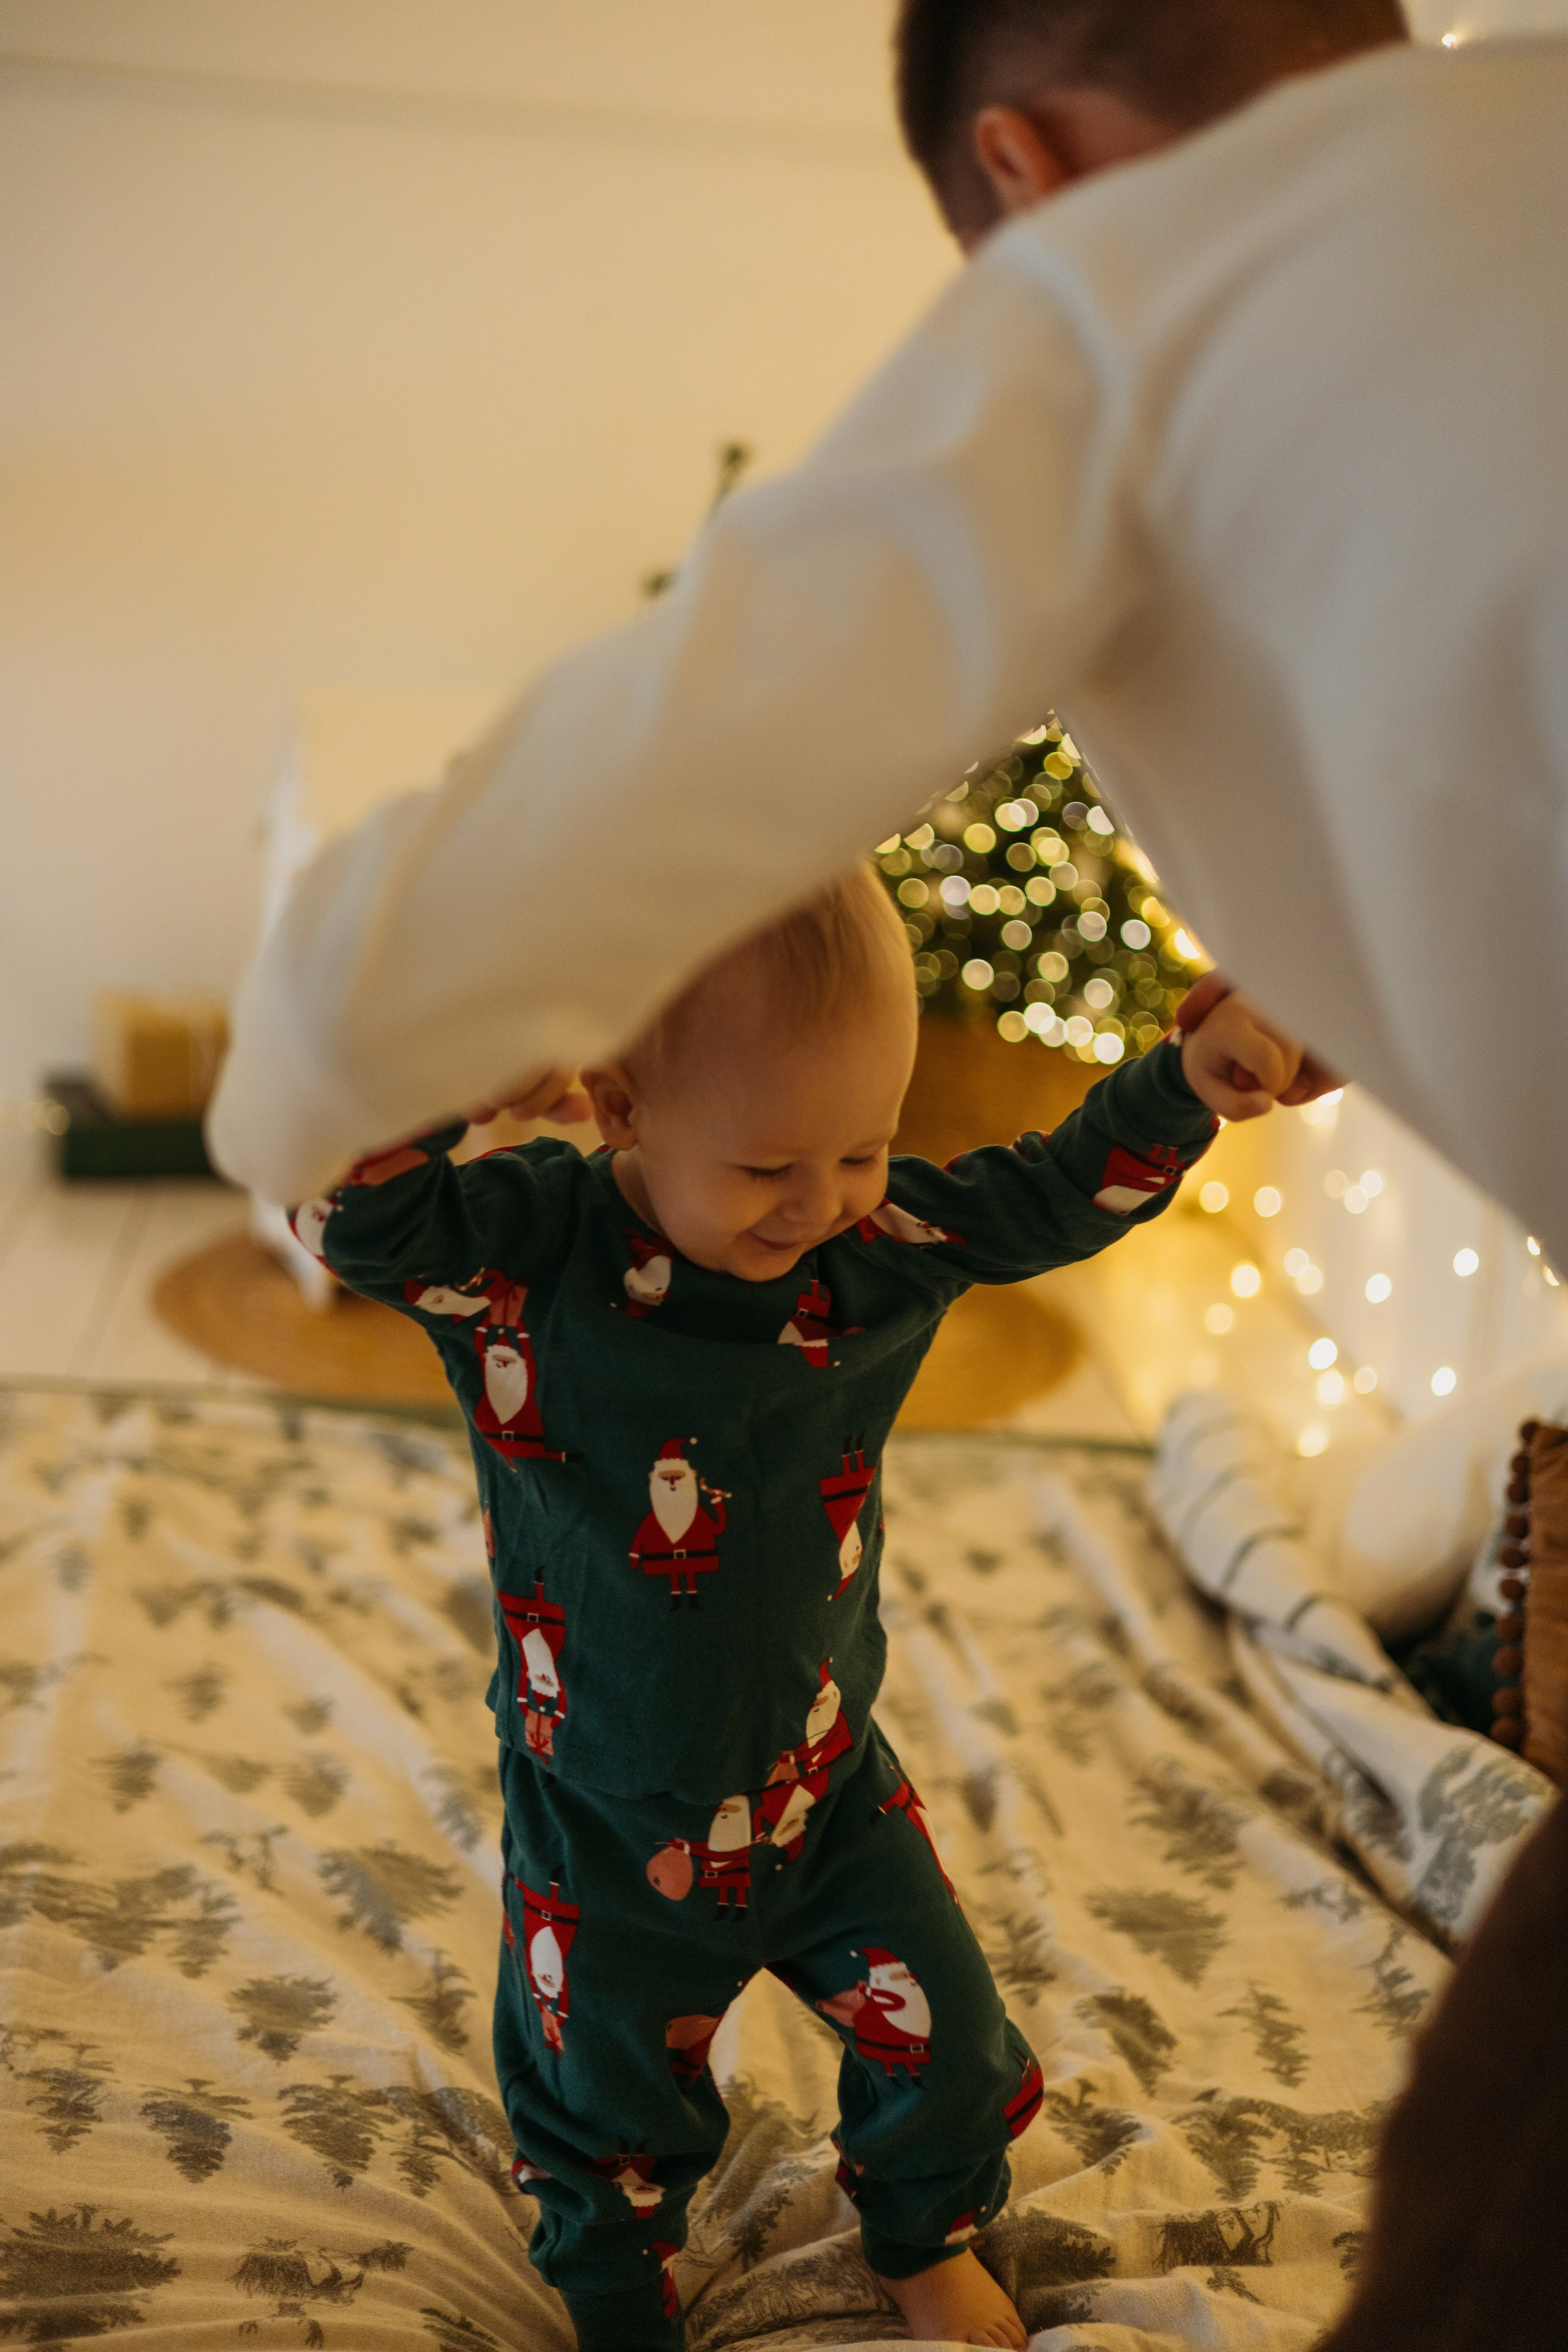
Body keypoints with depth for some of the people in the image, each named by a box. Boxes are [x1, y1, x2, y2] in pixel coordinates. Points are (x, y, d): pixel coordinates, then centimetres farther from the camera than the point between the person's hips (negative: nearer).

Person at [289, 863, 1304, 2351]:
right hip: (609, 1820, -2)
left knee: (943, 2037, 13)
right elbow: (351, 1214, -35)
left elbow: (1052, 1197, -4)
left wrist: (1188, 1080, -19)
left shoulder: (882, 1240, -14)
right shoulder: (522, 1252, -23)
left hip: (827, 1780, 2)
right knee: (606, 2088, 19)